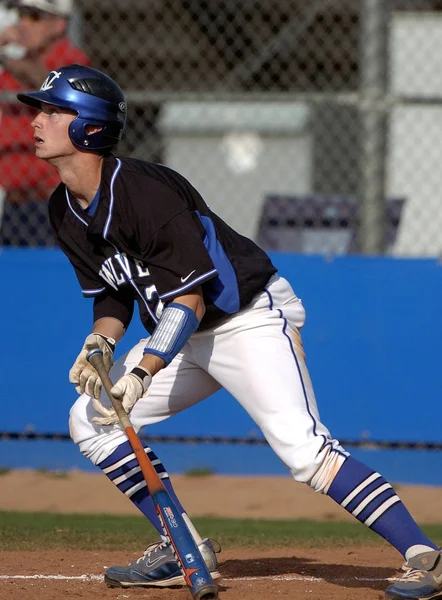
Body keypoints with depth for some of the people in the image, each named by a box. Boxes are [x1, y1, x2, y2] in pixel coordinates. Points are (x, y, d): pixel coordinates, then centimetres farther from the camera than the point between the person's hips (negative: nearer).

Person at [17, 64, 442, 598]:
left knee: (301, 447, -25)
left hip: (252, 317, -10)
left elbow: (191, 293, -26)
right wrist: (101, 341, -9)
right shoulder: (65, 212, 3)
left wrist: (143, 372, -33)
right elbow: (113, 291, 12)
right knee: (90, 420, 5)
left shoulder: (142, 191, -24)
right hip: (184, 335, 10)